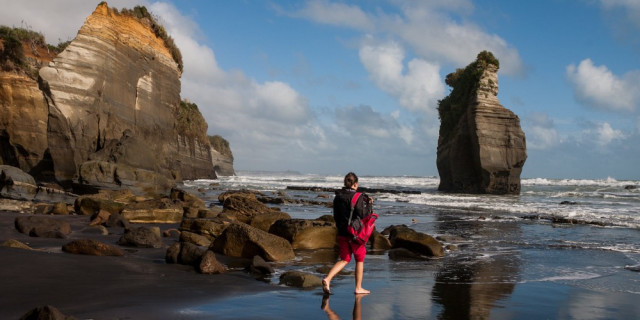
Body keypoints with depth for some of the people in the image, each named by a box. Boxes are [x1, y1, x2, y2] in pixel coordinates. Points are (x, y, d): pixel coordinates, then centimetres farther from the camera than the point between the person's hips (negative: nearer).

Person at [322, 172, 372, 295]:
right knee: (360, 260, 11)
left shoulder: (337, 197, 6)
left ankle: (327, 279, -6)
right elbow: (362, 214, -18)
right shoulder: (358, 197, -12)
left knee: (344, 259, 13)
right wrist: (368, 204, -5)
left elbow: (336, 216, 11)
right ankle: (358, 288, 17)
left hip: (342, 233, 5)